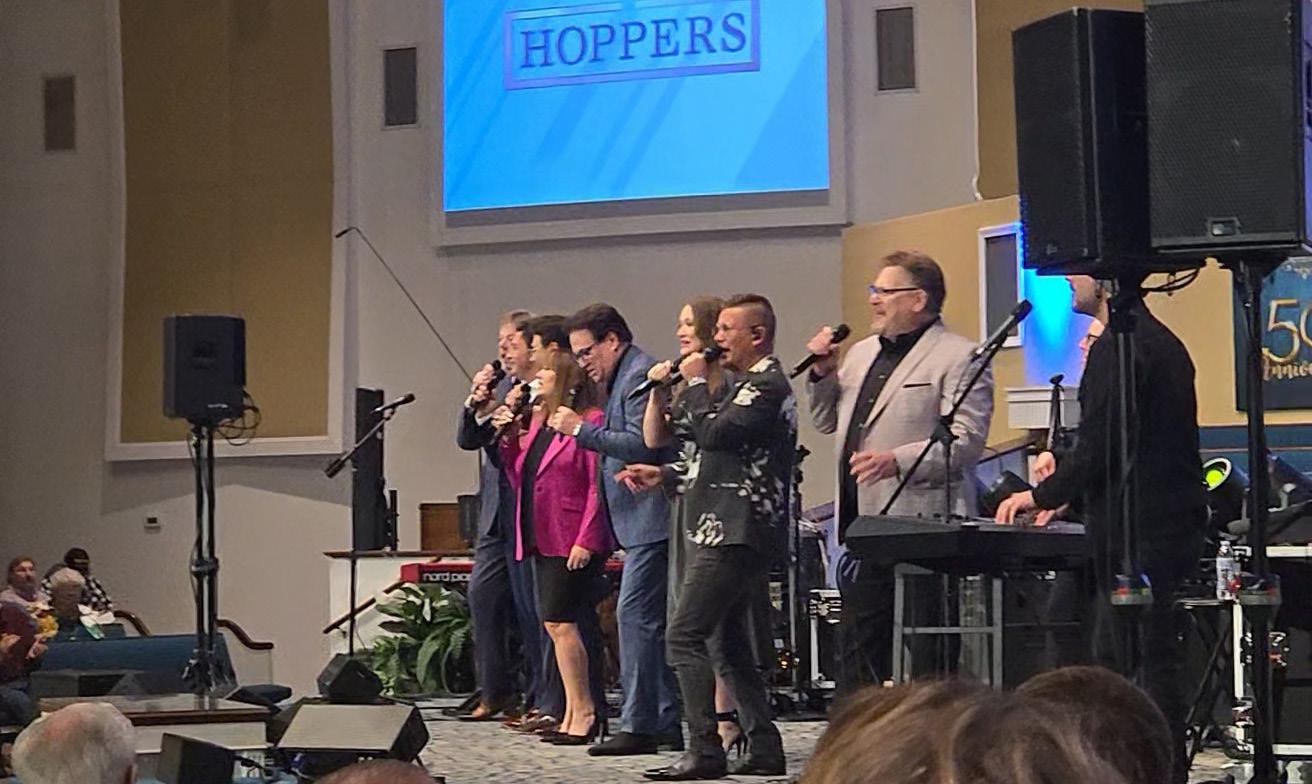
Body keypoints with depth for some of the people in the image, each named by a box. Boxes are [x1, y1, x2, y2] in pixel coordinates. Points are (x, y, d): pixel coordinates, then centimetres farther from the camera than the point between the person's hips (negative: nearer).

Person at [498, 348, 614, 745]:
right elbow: (521, 481, 18)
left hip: (573, 544, -9)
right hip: (543, 540, 9)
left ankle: (583, 711, -4)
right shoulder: (537, 421, 16)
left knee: (560, 622, -11)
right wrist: (510, 439, 5)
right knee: (557, 625, 8)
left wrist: (585, 541, -19)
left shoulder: (590, 421, -10)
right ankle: (574, 715, 12)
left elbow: (598, 487, -14)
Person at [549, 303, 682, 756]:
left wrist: (582, 429, -17)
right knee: (652, 620, 11)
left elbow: (641, 446, -20)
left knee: (635, 613, -11)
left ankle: (638, 725, -11)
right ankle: (666, 723, 13)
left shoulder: (640, 375, -11)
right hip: (642, 521, 11)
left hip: (650, 519, -11)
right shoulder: (622, 379, 20)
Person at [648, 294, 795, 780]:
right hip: (732, 532, 11)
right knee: (727, 642, 12)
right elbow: (719, 449, 25)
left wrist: (696, 383, -7)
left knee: (685, 637, -12)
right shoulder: (752, 384, 21)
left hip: (734, 534, -11)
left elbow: (714, 433, -21)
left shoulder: (766, 386, -12)